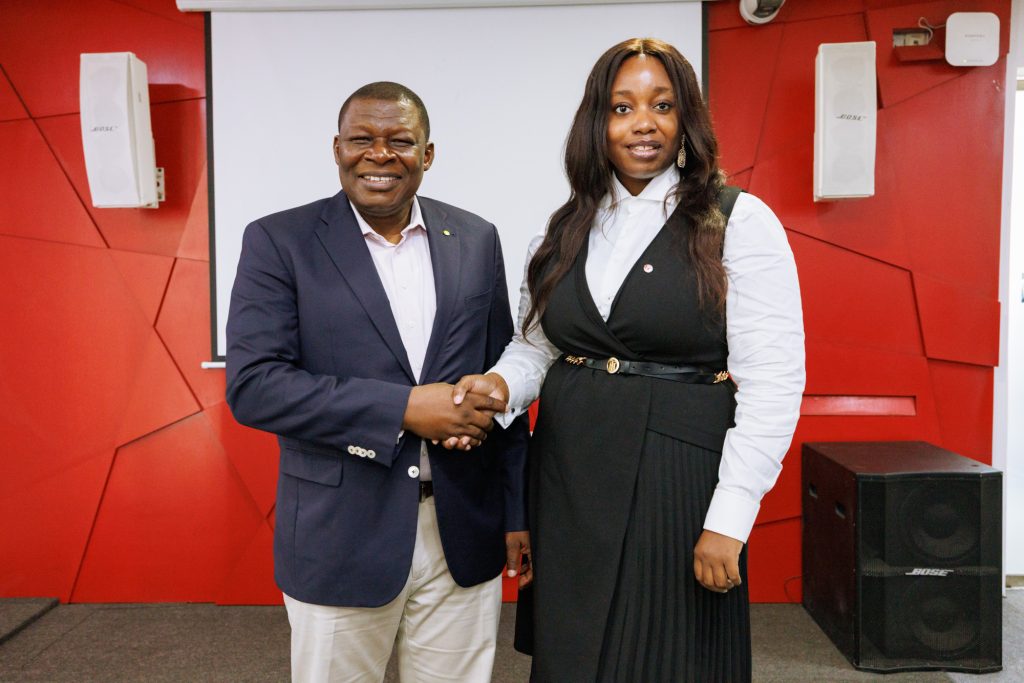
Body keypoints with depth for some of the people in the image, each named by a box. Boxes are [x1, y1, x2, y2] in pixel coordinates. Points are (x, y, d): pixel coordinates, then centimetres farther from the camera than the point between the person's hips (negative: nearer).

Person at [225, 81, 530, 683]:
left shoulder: (476, 240, 4)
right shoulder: (280, 242, -4)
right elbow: (252, 385, -13)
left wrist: (517, 513, 6)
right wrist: (404, 408, -19)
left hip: (464, 539, 3)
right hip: (341, 540, -2)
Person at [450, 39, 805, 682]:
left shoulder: (740, 221, -7)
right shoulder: (565, 230, 8)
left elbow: (773, 381, -11)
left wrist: (729, 520, -15)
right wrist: (501, 382, -8)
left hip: (677, 478, -4)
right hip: (568, 478, 5)